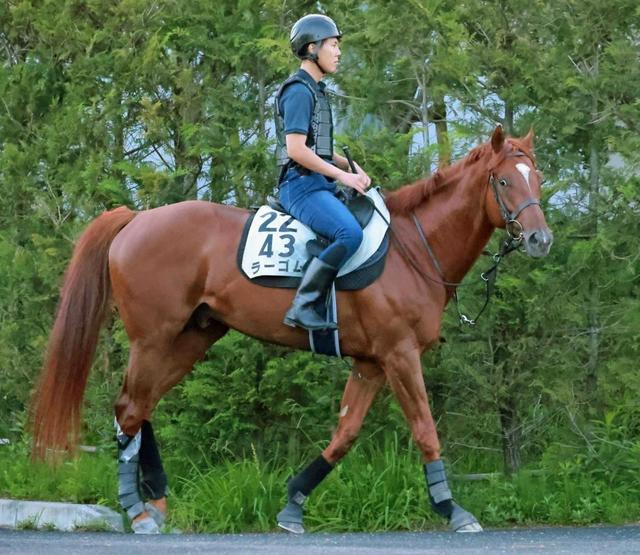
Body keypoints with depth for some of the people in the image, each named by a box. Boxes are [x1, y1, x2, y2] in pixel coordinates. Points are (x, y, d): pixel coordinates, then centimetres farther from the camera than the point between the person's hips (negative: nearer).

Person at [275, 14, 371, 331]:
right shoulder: (299, 91, -11)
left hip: (319, 185, 11)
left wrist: (354, 169, 10)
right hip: (301, 185, -11)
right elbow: (296, 149, -19)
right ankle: (303, 307, -31)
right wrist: (342, 175, -16)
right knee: (350, 233, -31)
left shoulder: (315, 91, 21)